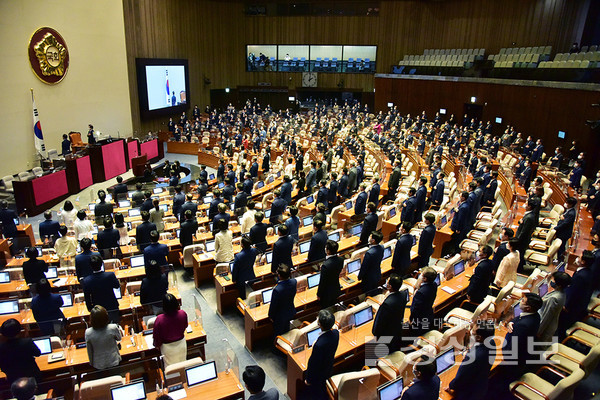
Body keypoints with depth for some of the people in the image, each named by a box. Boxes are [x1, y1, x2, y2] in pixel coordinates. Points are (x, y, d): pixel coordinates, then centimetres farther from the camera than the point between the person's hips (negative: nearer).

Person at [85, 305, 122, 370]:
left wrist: (91, 363, 9)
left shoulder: (88, 333, -23)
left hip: (98, 366, 0)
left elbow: (89, 351, -8)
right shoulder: (113, 328, -27)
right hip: (114, 363, 0)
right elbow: (119, 339, -4)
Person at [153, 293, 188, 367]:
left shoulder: (159, 319, -31)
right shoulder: (183, 314, -24)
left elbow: (156, 336, -15)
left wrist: (157, 345, 6)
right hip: (181, 344, 2)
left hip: (168, 347, -2)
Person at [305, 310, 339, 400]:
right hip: (329, 370, 6)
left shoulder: (319, 345, -44)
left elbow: (313, 364, -26)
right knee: (323, 390, 34)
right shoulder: (336, 333, -23)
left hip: (318, 375, -6)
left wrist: (308, 379, -11)